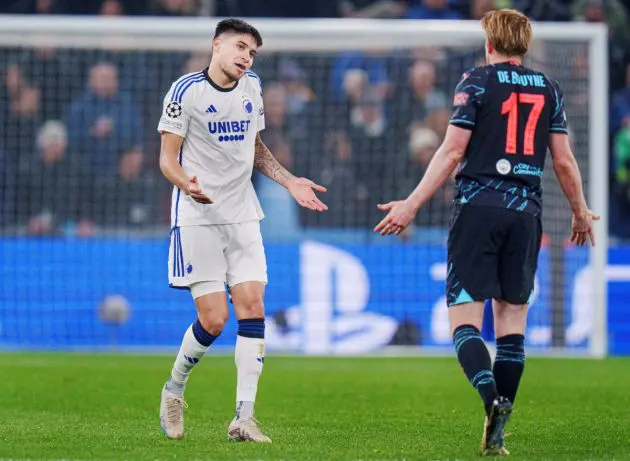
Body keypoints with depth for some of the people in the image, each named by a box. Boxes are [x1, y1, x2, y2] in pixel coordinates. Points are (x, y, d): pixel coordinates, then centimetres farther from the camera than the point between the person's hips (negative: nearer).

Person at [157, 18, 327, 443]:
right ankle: (174, 391, 17)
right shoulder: (186, 91, -8)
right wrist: (187, 184, -28)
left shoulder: (252, 88, 11)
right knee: (213, 320, -10)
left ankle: (244, 417, -6)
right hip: (197, 218, -5)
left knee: (252, 307, -8)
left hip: (243, 217, 5)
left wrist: (291, 182, 12)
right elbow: (168, 157, -7)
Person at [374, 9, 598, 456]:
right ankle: (496, 433, 4)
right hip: (526, 211, 4)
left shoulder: (476, 82, -1)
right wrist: (581, 213, 25)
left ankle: (490, 396, -29)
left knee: (464, 317, -3)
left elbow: (453, 152, -6)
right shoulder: (550, 88, 11)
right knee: (513, 316, 8)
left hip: (478, 207, -3)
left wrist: (412, 204, -4)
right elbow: (564, 160, 11)